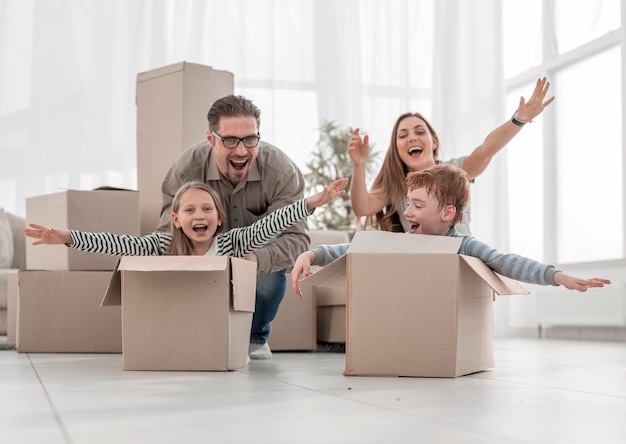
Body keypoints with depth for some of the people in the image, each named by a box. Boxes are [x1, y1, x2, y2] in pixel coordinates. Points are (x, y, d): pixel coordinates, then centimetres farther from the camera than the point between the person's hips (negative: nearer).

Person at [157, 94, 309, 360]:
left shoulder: (281, 171, -32)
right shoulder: (186, 170, -29)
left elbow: (295, 236, -36)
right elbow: (167, 232, -28)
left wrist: (257, 259, -58)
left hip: (259, 250, -1)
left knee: (271, 271, -32)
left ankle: (256, 338, -1)